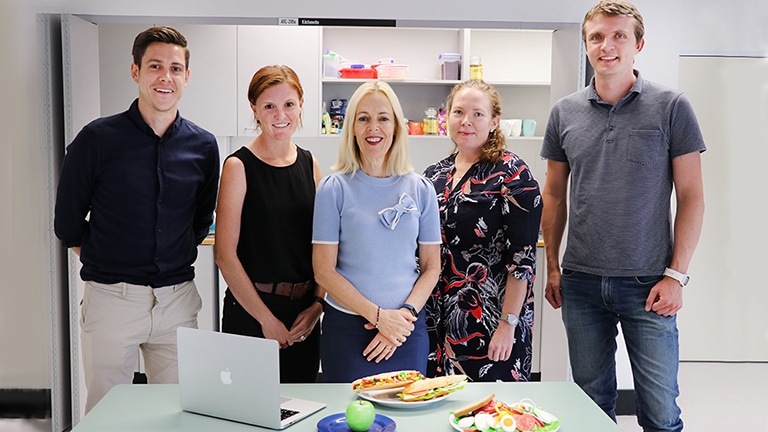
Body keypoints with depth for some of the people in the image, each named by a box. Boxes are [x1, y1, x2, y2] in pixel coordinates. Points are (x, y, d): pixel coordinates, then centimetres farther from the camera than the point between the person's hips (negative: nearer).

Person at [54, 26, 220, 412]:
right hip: (110, 297, -2)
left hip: (178, 298, 3)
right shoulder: (98, 139, -6)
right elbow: (68, 223, 3)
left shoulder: (203, 146, 3)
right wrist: (105, 264, 7)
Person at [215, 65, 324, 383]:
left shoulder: (309, 163, 7)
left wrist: (317, 306, -2)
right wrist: (267, 319, -11)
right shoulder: (239, 166, -8)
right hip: (250, 312, -4)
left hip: (303, 314, 5)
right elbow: (226, 255, -11)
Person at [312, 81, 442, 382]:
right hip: (347, 327, -2)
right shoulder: (335, 188, -3)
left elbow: (431, 267, 5)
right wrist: (378, 315, -13)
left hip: (408, 328, 2)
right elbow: (324, 270, -6)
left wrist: (406, 314, -10)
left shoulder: (420, 189, 4)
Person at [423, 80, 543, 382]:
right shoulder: (434, 175, 9)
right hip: (439, 321, 6)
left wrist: (508, 324, -17)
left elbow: (522, 257, -14)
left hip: (491, 322, -5)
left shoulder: (512, 175, -9)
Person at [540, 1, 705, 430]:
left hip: (648, 282, -2)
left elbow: (692, 198, -2)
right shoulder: (565, 112, 6)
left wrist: (676, 275, -8)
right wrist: (552, 267, 8)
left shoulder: (672, 107, -2)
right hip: (581, 282, 3)